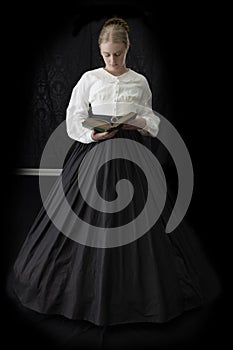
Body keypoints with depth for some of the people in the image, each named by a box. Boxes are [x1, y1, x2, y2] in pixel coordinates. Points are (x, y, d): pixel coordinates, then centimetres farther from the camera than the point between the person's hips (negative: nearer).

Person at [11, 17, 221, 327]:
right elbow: (74, 121, 3)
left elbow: (153, 121, 12)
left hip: (132, 155, 1)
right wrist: (93, 134, -14)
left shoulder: (140, 81, 10)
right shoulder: (89, 79, 6)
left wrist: (140, 123, -10)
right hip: (95, 151, -1)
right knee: (89, 220, -1)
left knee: (136, 216, 1)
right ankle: (90, 290, 18)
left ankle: (138, 291, 18)